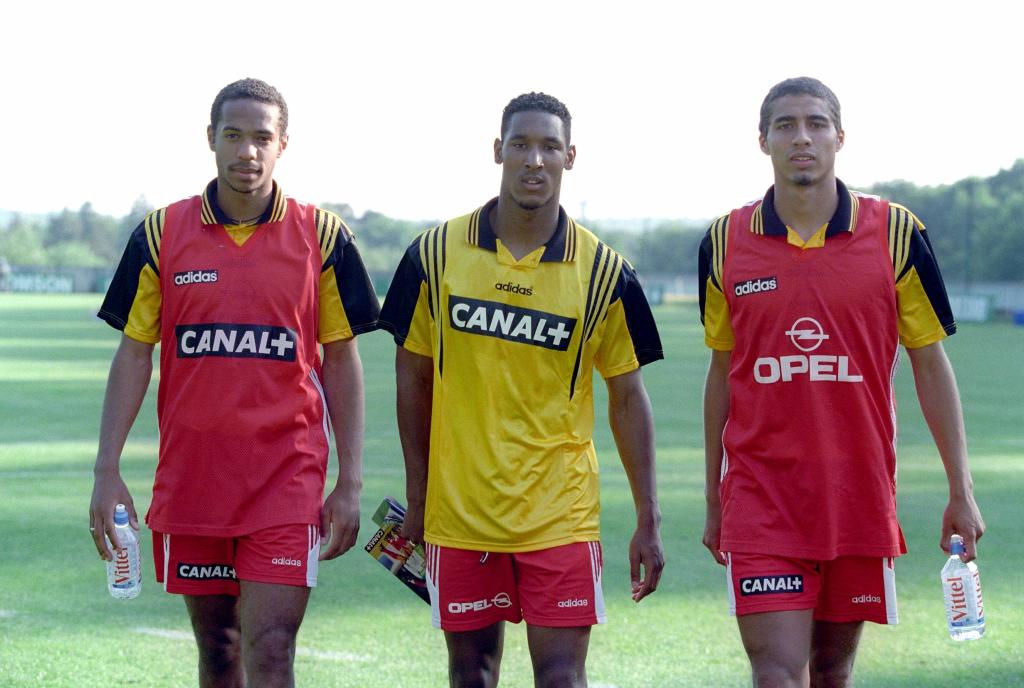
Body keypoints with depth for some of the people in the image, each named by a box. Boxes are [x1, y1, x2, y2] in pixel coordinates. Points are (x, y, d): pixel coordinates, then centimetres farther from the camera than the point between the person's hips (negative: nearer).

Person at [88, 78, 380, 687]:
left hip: (288, 476, -2)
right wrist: (107, 470, -1)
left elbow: (342, 361, 4)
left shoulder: (322, 235, 0)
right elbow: (134, 355, 6)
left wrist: (351, 482, 0)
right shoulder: (162, 233, 3)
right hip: (189, 473, 2)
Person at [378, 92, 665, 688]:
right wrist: (417, 497, 8)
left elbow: (627, 396, 3)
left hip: (562, 515, -1)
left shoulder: (603, 272, -3)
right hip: (458, 510, 1)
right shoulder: (436, 254, -1)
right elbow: (414, 376, 8)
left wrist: (648, 520, 1)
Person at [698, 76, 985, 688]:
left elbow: (931, 365, 4)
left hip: (860, 495, 0)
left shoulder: (896, 233, 0)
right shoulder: (726, 242, 3)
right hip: (760, 495, 0)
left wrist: (962, 491, 2)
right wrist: (713, 502, 13)